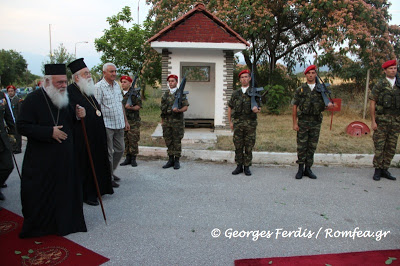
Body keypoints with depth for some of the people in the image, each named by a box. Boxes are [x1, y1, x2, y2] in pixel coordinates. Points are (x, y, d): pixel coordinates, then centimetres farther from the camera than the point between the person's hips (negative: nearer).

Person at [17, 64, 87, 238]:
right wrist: (50, 132, -24)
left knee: (66, 190, 12)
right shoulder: (33, 99, -13)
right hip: (41, 160, -6)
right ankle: (36, 227, 23)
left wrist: (77, 115, -4)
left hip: (65, 157, 6)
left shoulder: (65, 98, 8)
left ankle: (64, 222, 29)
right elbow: (22, 126, -16)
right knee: (40, 195, 4)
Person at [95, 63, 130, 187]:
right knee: (108, 152, 1)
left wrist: (125, 121, 17)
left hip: (119, 124, 7)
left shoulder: (117, 85, 12)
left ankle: (111, 171, 32)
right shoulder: (99, 87, -10)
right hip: (106, 125, -7)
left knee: (120, 149, 14)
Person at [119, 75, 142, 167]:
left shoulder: (135, 93, -3)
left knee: (133, 140, -4)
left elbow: (139, 106, -8)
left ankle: (133, 159, 5)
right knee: (125, 140, 7)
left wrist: (130, 107, -23)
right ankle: (128, 158, 16)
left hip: (133, 121, -5)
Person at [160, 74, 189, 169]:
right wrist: (162, 120, 14)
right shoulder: (165, 94, 13)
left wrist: (178, 110, -24)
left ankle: (177, 161, 8)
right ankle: (170, 160, 17)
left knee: (177, 141, -1)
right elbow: (162, 108, 17)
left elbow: (185, 107, -5)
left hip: (177, 121, -4)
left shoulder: (181, 94, -1)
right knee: (168, 141, 7)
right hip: (166, 121, 5)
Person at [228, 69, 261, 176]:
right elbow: (230, 108, 15)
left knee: (249, 146, 3)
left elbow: (259, 108, 4)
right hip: (237, 123, 2)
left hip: (250, 124, -1)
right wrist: (230, 122, 8)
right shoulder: (235, 93, 11)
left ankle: (247, 166, 14)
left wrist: (256, 109, -20)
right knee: (238, 146, 4)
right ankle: (239, 166, 15)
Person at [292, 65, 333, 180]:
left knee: (312, 146, 7)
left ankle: (308, 169, 17)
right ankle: (300, 169, 11)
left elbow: (323, 107, 13)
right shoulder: (300, 90, 4)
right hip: (303, 121, -2)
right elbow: (294, 107, 2)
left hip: (316, 122, 2)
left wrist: (329, 105, -12)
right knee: (301, 146, 0)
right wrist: (294, 123, -5)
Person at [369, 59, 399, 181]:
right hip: (382, 120, -4)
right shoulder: (379, 85, -1)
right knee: (379, 146, -2)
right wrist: (373, 121, -9)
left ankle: (385, 170, 17)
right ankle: (377, 170, 8)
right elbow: (372, 103, -3)